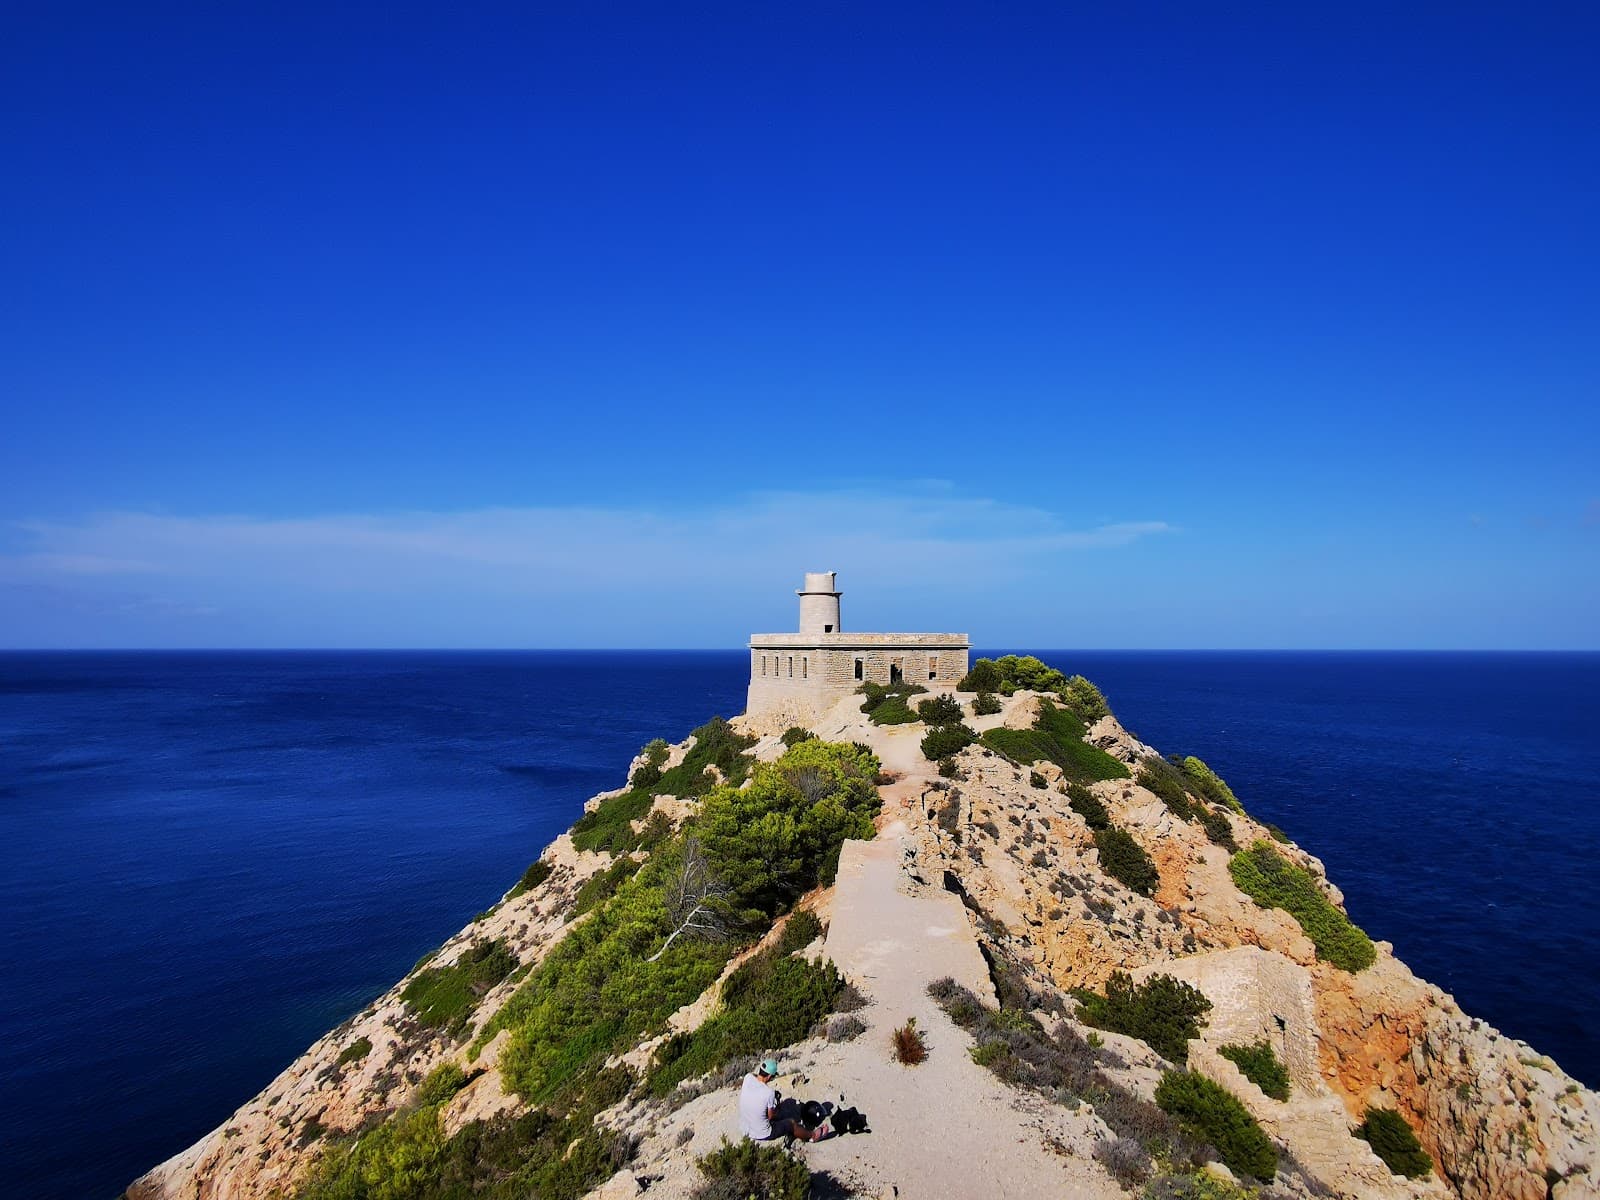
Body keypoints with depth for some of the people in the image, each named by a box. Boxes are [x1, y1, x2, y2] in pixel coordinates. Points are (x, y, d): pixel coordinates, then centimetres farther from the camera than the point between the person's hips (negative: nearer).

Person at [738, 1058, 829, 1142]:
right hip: (762, 1135, -6)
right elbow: (771, 1116, -13)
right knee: (791, 1122, 16)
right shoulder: (769, 1092, -29)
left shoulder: (747, 1078, -15)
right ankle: (813, 1135, 41)